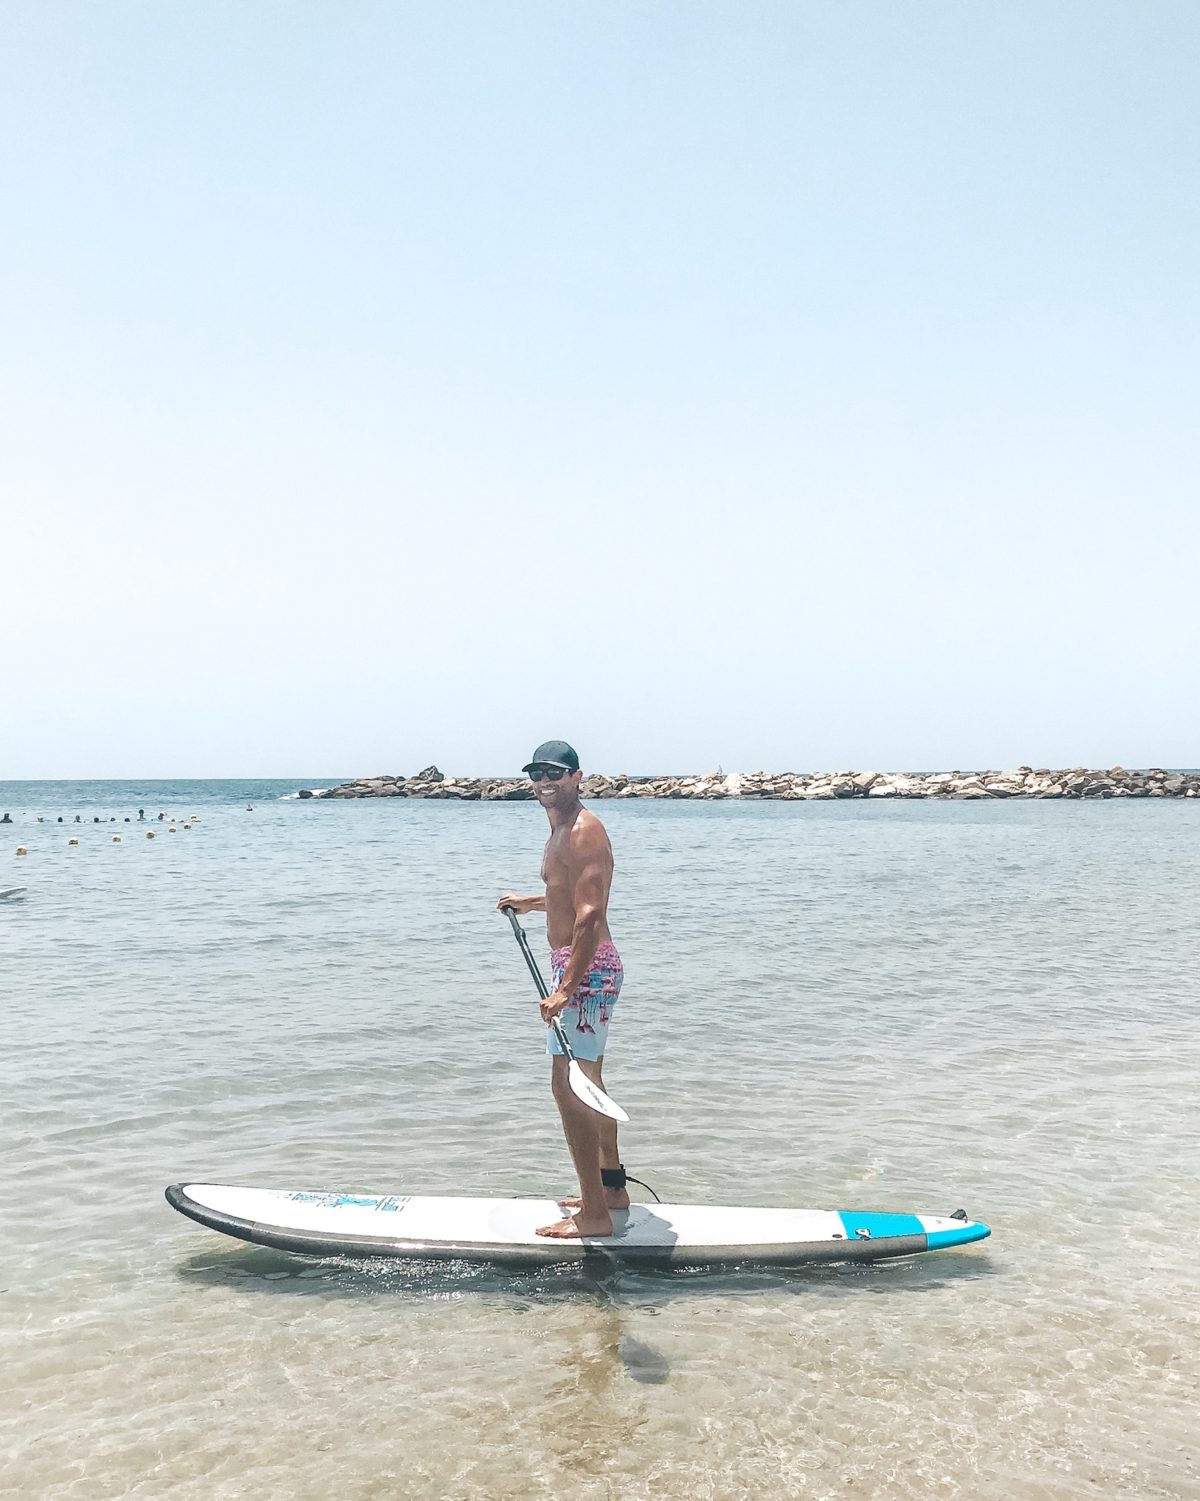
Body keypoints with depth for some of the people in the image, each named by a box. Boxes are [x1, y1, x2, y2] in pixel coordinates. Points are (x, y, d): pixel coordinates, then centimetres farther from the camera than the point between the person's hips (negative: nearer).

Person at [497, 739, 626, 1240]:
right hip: (583, 967, 11)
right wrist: (530, 903, 40)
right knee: (587, 1081, 20)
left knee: (568, 1087, -9)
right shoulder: (563, 830, 16)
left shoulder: (583, 831, -17)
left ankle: (594, 1214, -2)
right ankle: (611, 1187, 33)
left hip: (585, 970, -11)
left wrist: (566, 989, -29)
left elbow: (589, 913, -25)